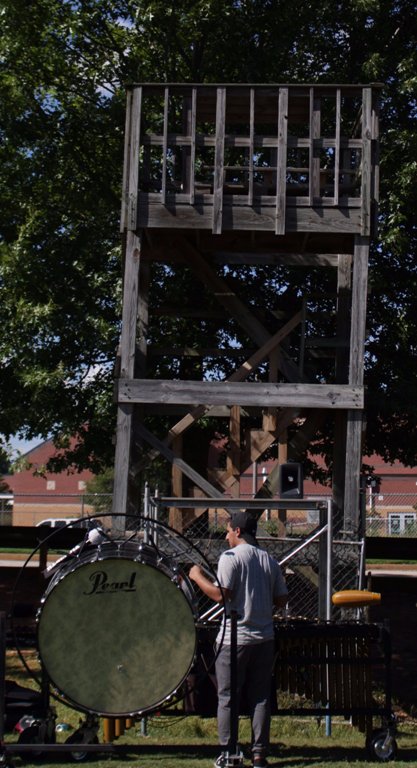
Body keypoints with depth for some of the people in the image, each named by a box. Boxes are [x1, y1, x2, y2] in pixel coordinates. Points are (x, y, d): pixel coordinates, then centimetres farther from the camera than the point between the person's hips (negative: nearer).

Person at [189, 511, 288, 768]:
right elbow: (282, 600, 9)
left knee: (227, 698, 5)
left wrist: (198, 576, -5)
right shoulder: (269, 559, 7)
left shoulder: (230, 557, -9)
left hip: (235, 638, -5)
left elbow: (220, 594, -18)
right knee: (261, 697, 9)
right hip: (264, 638, 5)